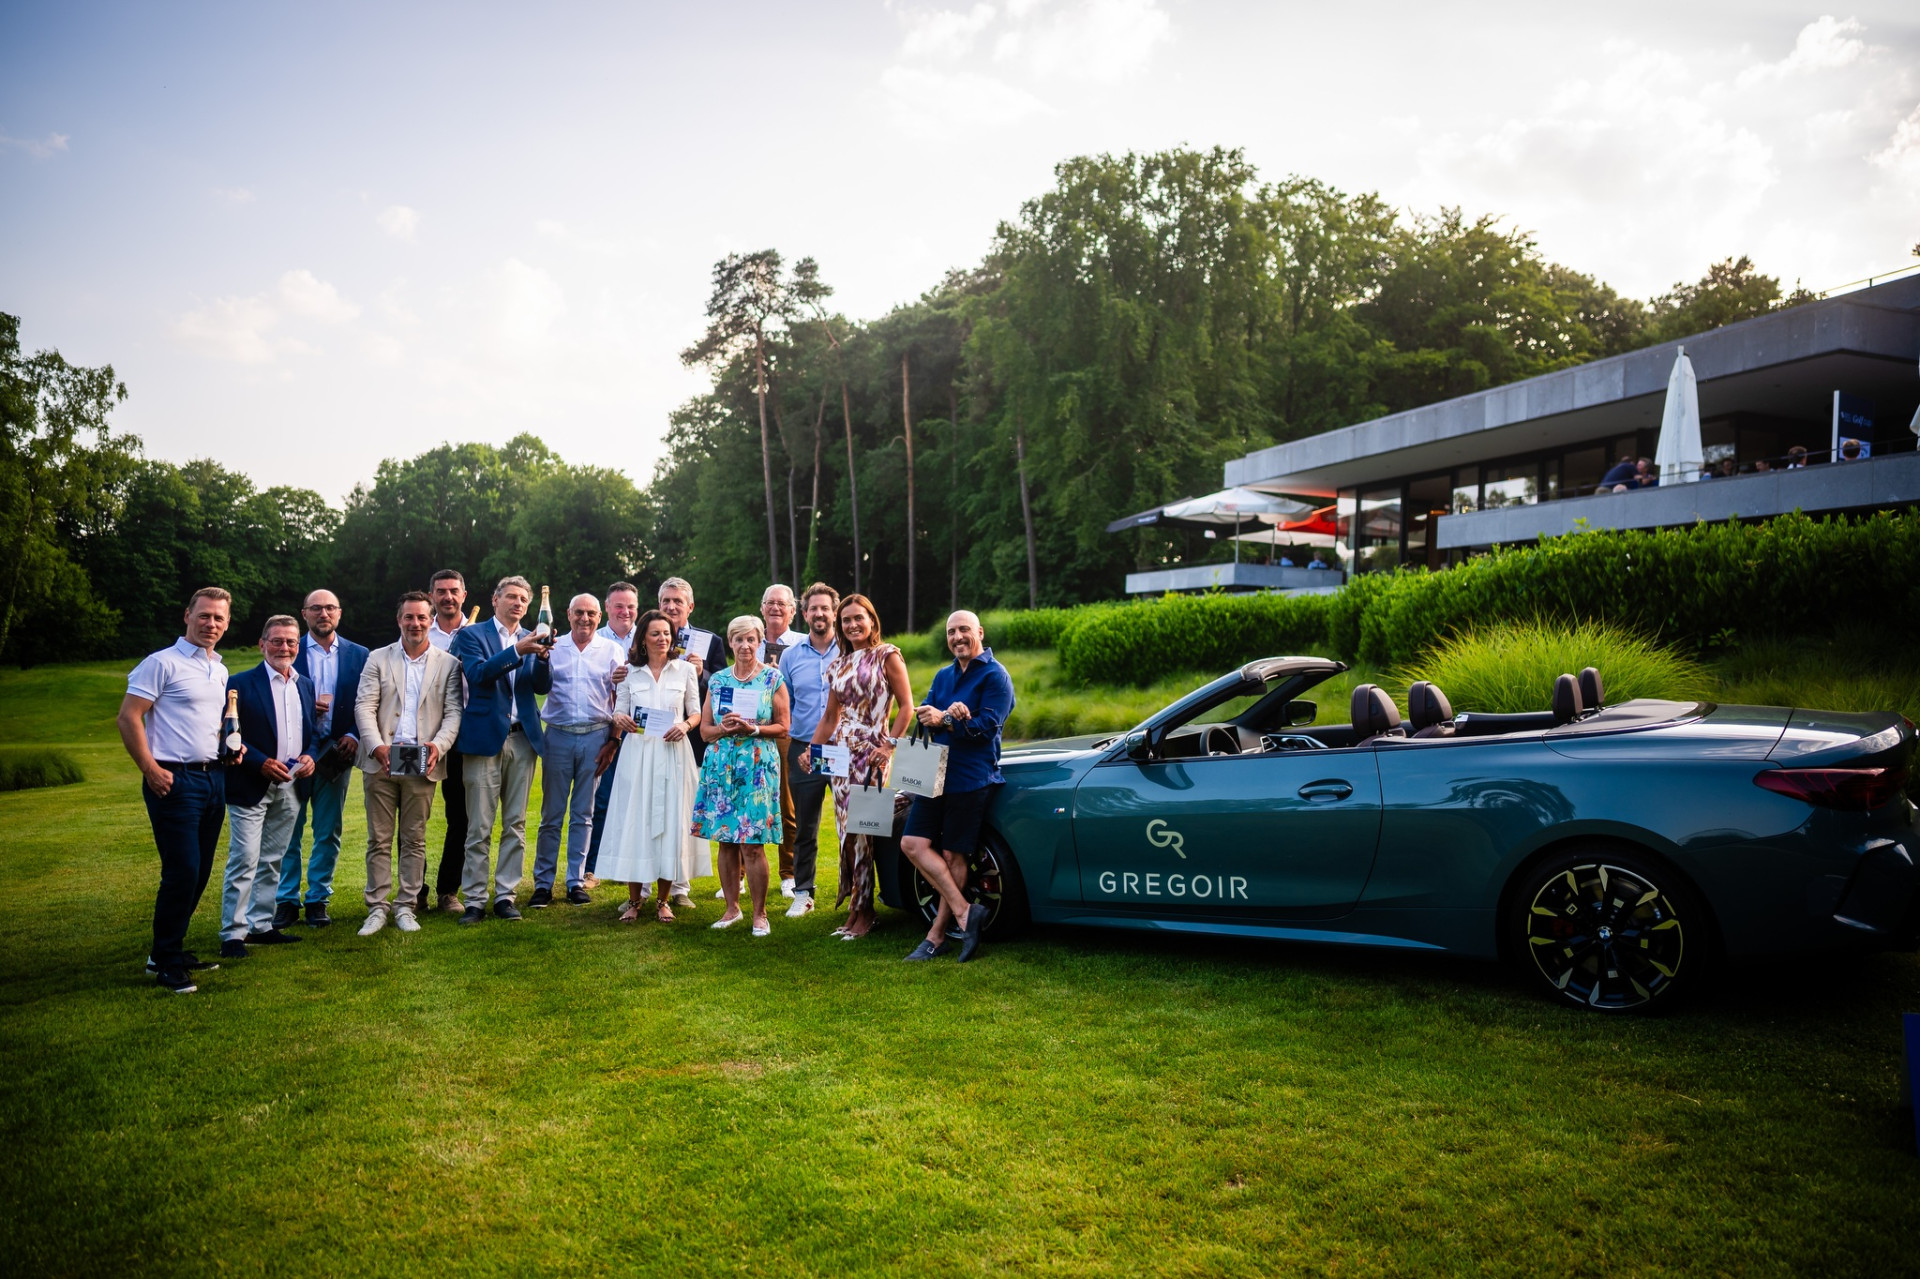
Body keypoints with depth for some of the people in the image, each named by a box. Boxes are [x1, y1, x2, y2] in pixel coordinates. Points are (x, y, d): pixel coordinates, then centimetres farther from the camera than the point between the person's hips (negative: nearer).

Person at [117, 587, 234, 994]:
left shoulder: (221, 670, 16)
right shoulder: (162, 663, -7)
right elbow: (128, 717, -12)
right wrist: (151, 771, -17)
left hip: (213, 778, 8)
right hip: (175, 780, -8)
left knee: (199, 873, 11)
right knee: (182, 873, -8)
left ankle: (171, 949, 25)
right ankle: (166, 962, 5)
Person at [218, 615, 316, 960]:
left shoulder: (306, 686, 12)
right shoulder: (240, 684, -6)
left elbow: (313, 733, 15)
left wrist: (310, 757, -4)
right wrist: (261, 763, -19)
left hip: (290, 788, 6)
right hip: (250, 788, -5)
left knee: (273, 861, 12)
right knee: (244, 860, -6)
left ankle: (261, 925, 21)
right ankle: (233, 933, 2)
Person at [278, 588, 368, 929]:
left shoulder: (358, 655, 6)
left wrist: (354, 736, -9)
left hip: (336, 752, 1)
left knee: (328, 833, 7)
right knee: (288, 832, 3)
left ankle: (318, 900, 17)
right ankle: (287, 901, 14)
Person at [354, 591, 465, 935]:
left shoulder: (448, 663, 7)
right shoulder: (378, 659, 8)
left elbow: (454, 712, 1)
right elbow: (364, 706, 0)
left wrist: (438, 745, -16)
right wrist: (376, 746, -15)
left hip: (422, 765, 0)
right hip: (381, 762, 1)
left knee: (414, 840, 6)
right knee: (379, 839, 5)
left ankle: (406, 907, 15)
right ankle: (377, 907, 13)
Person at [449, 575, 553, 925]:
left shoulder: (531, 640, 14)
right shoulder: (472, 635, 3)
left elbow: (543, 686, 2)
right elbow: (477, 673, -14)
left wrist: (541, 656, -16)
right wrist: (517, 651, -23)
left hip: (523, 739, 4)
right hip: (485, 737, -4)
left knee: (516, 824, 6)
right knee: (479, 827, -1)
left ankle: (505, 895, 14)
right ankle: (474, 900, 6)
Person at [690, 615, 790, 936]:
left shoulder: (773, 678, 2)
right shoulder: (717, 680, 11)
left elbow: (782, 726, 1)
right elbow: (705, 728, 11)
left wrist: (752, 729, -14)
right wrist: (726, 729, -9)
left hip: (757, 765, -3)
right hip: (721, 764, 3)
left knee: (752, 845, -6)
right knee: (725, 841, 6)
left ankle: (759, 913, 6)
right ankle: (732, 907, 19)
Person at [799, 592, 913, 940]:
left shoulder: (887, 656, -2)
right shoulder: (838, 664, 15)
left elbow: (906, 707, -6)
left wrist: (889, 746, -15)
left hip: (871, 751, -6)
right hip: (841, 750, 6)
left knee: (859, 828, -8)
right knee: (846, 829, 4)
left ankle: (863, 911, 1)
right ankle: (855, 907, 12)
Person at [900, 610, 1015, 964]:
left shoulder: (995, 676, -4)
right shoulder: (943, 676, 18)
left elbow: (987, 726, -13)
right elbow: (923, 714, 4)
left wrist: (943, 719, -15)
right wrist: (953, 716, -17)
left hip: (971, 779, -7)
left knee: (953, 856, -1)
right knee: (913, 844, -4)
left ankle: (937, 934, 7)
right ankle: (964, 912, -2)